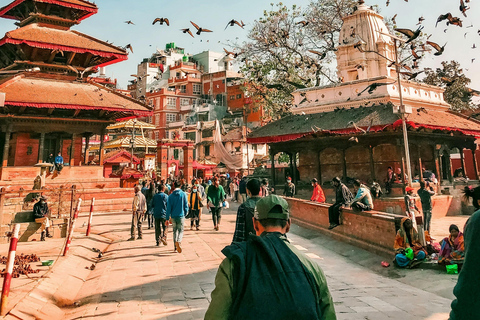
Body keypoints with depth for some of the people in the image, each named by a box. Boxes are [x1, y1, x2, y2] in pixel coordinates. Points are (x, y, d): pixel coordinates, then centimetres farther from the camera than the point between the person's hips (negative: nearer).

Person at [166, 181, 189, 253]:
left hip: (173, 216, 2)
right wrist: (185, 213, 13)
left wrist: (167, 218, 4)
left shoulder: (170, 196, 0)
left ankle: (175, 248, 19)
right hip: (181, 215, -2)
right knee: (180, 231, 5)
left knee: (175, 231, 16)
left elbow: (168, 207, 0)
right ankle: (178, 241, -25)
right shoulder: (183, 194, -4)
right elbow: (186, 205, -3)